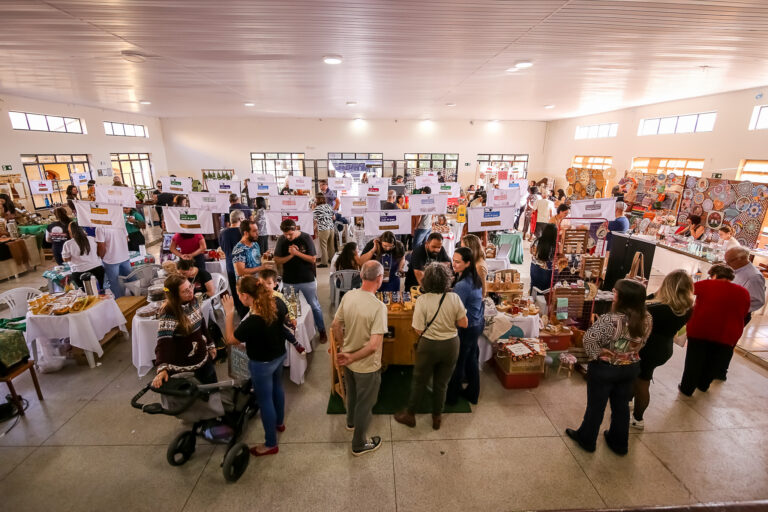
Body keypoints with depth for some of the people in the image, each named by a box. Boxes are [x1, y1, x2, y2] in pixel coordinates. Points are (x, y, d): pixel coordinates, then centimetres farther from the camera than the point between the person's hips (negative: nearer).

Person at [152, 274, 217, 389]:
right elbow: (163, 343, -34)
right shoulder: (168, 314, -24)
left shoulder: (192, 301, -5)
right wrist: (162, 368, -46)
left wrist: (210, 344, 16)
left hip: (203, 358, 6)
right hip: (183, 366, -6)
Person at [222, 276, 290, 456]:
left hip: (262, 364, -7)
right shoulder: (278, 303, -18)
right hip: (280, 355, 7)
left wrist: (229, 313, -16)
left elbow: (230, 340, -16)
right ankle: (279, 422, 54)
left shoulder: (251, 322, -35)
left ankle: (271, 444, 32)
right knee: (277, 387, 29)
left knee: (265, 401, 12)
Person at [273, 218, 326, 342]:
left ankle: (322, 331, 25)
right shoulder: (281, 240, -5)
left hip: (307, 280, -2)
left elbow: (312, 259, -10)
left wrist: (297, 253, -21)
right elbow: (277, 260, -4)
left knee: (315, 306, 9)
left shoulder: (306, 238, -11)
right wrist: (291, 255, -18)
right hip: (288, 281, 2)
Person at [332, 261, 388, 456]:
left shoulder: (348, 296, -13)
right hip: (366, 366, -6)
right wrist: (351, 357, -18)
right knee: (365, 403, 18)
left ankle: (351, 421, 60)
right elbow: (373, 345, -33)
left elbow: (336, 325, -1)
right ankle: (359, 444, 40)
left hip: (348, 361, 6)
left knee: (351, 394, 32)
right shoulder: (378, 306, -31)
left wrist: (343, 347, 13)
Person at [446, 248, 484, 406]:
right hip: (477, 324, 9)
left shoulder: (462, 285, -28)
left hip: (466, 328, -9)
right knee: (471, 359, 23)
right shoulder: (475, 279, 0)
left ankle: (451, 396, 30)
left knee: (458, 363, 10)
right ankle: (472, 393, 40)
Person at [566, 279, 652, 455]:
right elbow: (641, 343, 4)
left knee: (596, 405, 14)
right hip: (631, 367, 6)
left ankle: (586, 439, 35)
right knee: (621, 405, 24)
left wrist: (596, 354, -16)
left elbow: (589, 339, -34)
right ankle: (619, 443, 42)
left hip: (605, 368, -5)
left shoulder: (610, 320, -32)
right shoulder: (646, 319, -11)